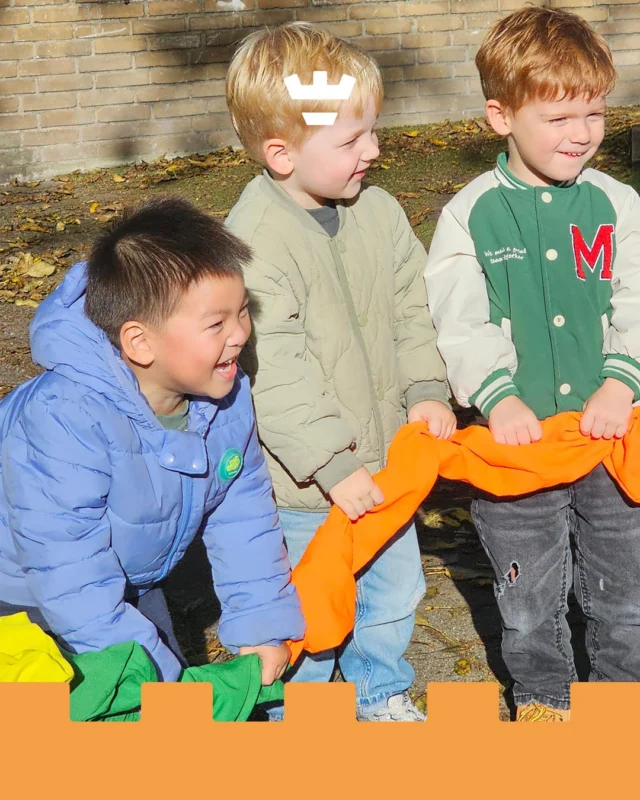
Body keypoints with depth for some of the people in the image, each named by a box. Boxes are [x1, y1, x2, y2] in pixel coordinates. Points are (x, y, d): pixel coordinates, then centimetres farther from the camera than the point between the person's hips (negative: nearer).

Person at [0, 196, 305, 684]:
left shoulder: (228, 396, -16)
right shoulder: (67, 421, -39)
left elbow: (243, 516, -4)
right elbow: (70, 579, -37)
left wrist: (262, 626, -11)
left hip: (134, 586, 7)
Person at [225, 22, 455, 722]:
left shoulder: (378, 211, -2)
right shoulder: (253, 244, -25)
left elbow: (411, 308, 9)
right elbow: (273, 373, -27)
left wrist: (425, 391, -5)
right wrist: (334, 465, -27)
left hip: (383, 460, 7)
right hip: (304, 483, -7)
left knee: (393, 589, 25)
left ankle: (383, 697, 49)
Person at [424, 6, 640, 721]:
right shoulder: (470, 214, -6)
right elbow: (459, 323, -14)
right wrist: (499, 396, -28)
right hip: (517, 436, -1)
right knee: (528, 595, 14)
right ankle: (542, 698, 37)